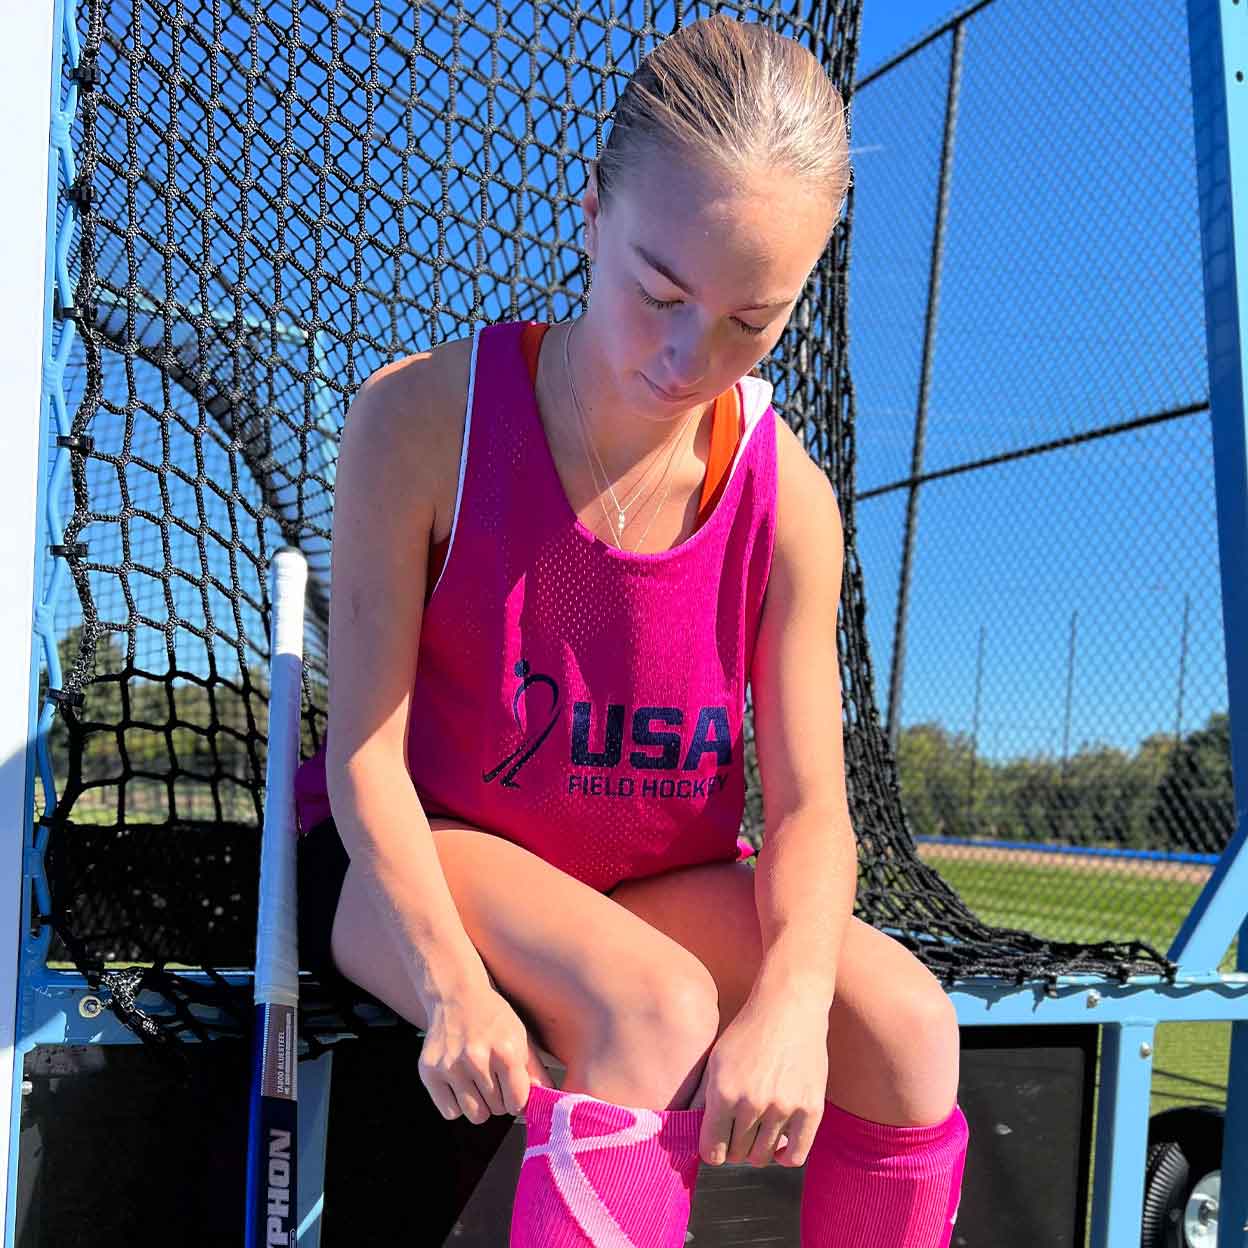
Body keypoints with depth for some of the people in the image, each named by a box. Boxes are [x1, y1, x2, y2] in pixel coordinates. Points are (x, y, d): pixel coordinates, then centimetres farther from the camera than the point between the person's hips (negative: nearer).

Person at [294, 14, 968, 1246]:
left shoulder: (787, 501, -10)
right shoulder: (421, 418, -16)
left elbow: (809, 804, -11)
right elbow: (366, 750, -16)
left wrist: (791, 997, -31)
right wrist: (453, 983, -30)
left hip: (653, 885, 3)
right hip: (417, 861, -3)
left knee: (906, 1021, -20)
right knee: (655, 1004, -33)